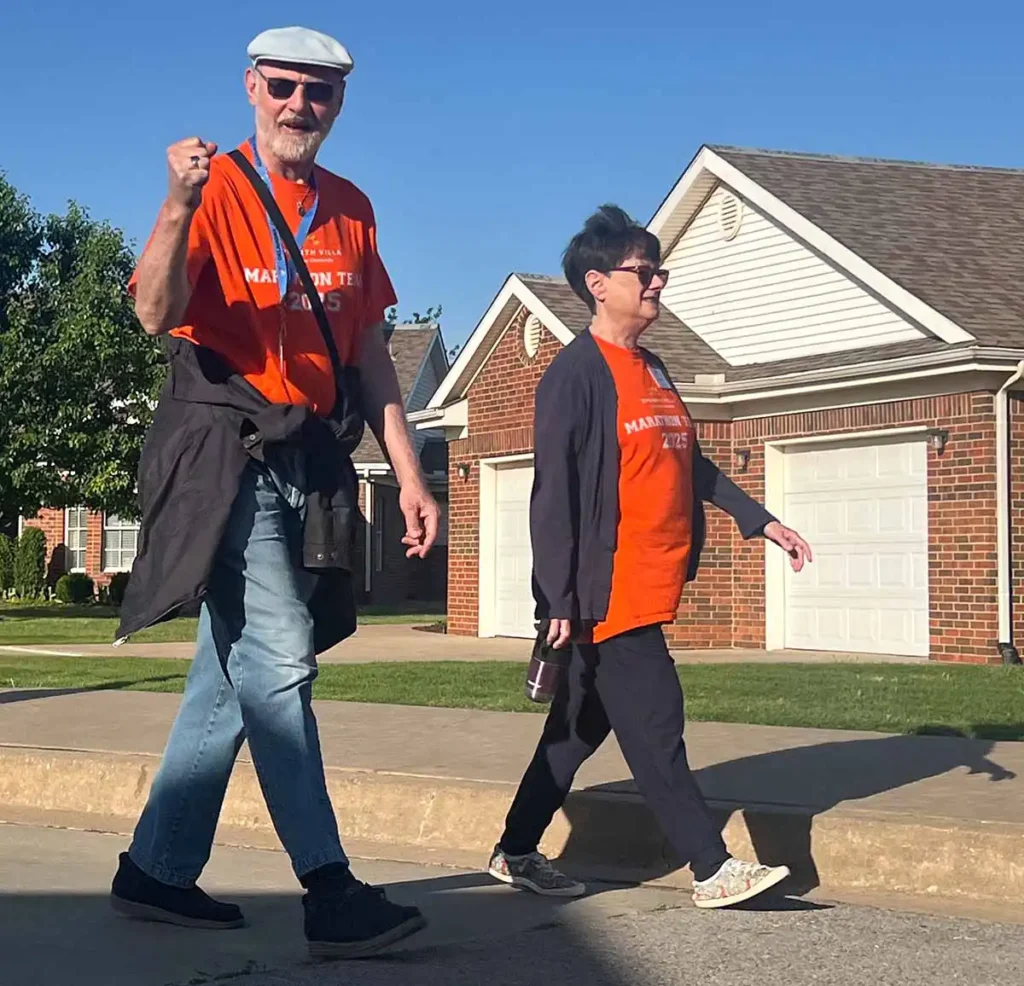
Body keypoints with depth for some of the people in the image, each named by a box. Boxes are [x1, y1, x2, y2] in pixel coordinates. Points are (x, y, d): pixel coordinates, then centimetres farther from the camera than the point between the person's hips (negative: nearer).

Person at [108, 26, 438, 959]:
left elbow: (370, 355, 16)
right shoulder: (218, 190, -6)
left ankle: (156, 871, 18)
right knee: (279, 655, -15)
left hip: (311, 458, 7)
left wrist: (410, 475, 12)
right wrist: (178, 205, -38)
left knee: (236, 668, 9)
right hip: (227, 451, -6)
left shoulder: (350, 209, 13)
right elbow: (156, 312, -22)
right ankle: (330, 892, -14)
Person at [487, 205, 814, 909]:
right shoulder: (577, 374, -10)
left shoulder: (651, 370, 17)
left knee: (584, 725, 13)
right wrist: (560, 600, -17)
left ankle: (517, 854, 24)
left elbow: (692, 463, 23)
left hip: (651, 588, 9)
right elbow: (554, 492, -14)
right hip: (609, 594, -9)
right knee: (654, 726, -5)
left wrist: (759, 520, 16)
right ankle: (713, 870, 0)